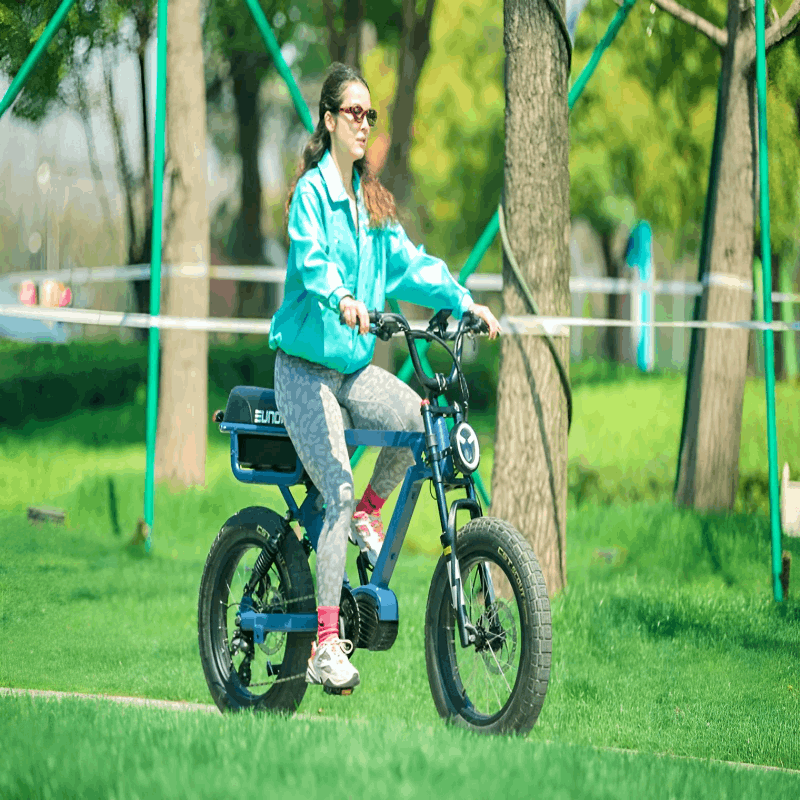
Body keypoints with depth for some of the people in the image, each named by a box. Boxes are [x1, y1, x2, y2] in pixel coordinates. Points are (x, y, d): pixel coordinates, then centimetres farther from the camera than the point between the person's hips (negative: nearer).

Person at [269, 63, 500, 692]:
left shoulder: (372, 201, 13)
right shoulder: (311, 191, -9)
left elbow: (406, 262, 6)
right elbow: (311, 259, -27)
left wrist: (464, 301, -9)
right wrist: (341, 298, -47)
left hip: (354, 365, 6)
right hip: (305, 366, -6)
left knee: (422, 417, -22)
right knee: (337, 492, -18)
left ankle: (368, 515, 5)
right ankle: (326, 646, -14)